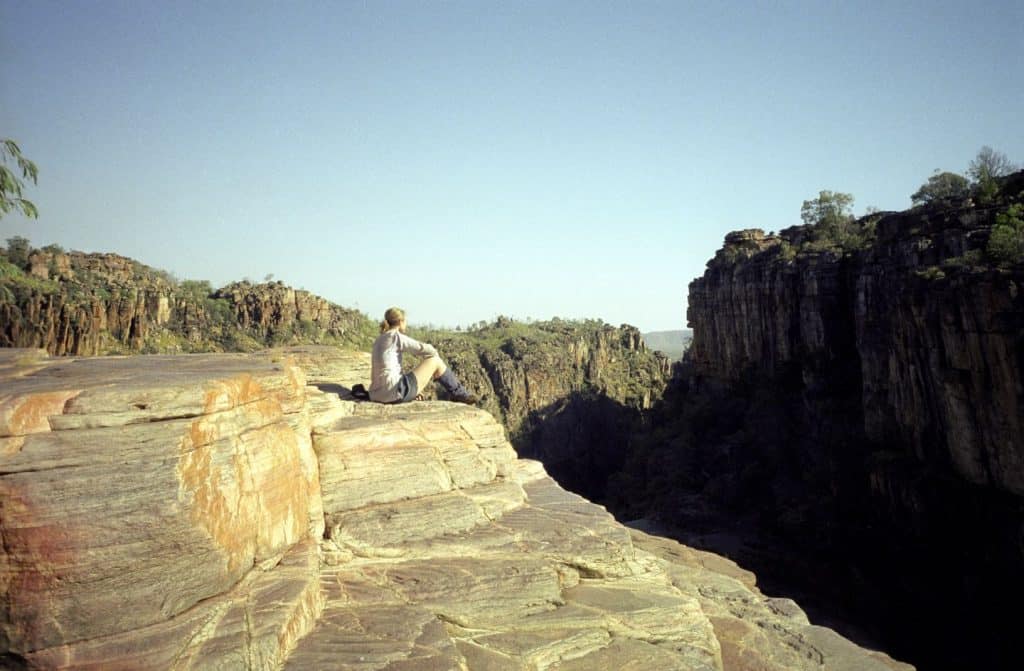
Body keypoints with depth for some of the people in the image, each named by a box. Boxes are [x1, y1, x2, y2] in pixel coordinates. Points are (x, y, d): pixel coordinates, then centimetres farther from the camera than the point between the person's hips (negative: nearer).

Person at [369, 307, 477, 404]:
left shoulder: (379, 340, 18)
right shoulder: (395, 336, -7)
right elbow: (422, 348, -5)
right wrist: (434, 351, 19)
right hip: (394, 392, -9)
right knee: (435, 361, 3)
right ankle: (460, 394, 18)